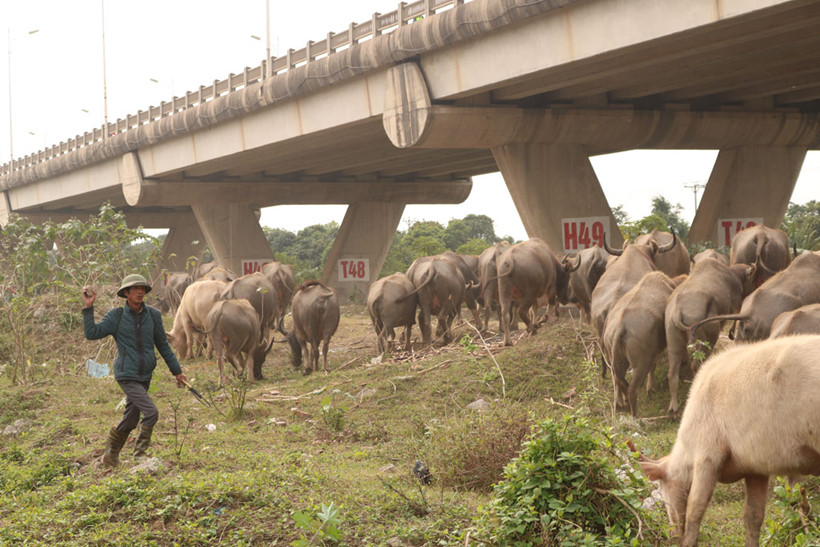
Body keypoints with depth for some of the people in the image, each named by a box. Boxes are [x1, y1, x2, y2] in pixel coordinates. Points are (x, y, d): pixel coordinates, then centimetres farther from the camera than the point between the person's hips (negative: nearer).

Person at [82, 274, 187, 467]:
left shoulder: (153, 315, 2)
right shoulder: (116, 316, -7)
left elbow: (163, 345, 12)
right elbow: (92, 333, -15)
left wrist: (177, 371, 15)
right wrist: (88, 307, -22)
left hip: (144, 376, 5)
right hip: (126, 376, -5)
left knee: (130, 421, 12)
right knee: (151, 413, -17)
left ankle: (111, 455, 31)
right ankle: (140, 454, 1)